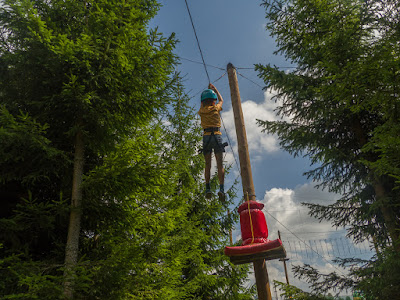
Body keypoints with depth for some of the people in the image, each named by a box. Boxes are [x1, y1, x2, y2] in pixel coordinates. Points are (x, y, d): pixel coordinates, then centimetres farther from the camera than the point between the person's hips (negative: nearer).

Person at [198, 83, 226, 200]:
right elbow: (221, 100, 27)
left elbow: (202, 104, 35)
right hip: (217, 135, -2)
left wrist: (208, 90, 47)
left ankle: (208, 188, -5)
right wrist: (214, 89, 40)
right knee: (220, 164, -6)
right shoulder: (215, 108, 4)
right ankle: (221, 188, -17)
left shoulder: (201, 111, 10)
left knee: (207, 165, 4)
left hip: (206, 137, 2)